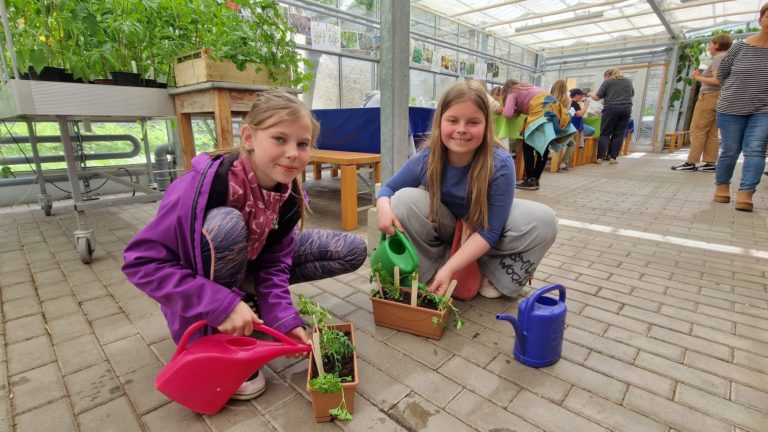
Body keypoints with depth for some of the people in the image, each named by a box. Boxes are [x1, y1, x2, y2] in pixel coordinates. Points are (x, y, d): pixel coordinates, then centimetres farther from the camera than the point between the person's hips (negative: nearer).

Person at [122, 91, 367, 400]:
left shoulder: (291, 194, -18)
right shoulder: (206, 184, -34)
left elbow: (274, 261, -12)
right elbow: (140, 262, -29)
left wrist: (282, 317, -26)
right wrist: (220, 304, -36)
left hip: (249, 263, 5)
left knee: (352, 251, -3)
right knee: (227, 223, -39)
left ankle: (245, 293, 4)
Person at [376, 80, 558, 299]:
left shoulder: (500, 165, -28)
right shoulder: (424, 160, -22)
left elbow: (488, 231, -27)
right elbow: (388, 189, -7)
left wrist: (449, 268, -36)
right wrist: (384, 207, -32)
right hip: (446, 228, 1)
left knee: (543, 220, -25)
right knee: (404, 199, -27)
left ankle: (495, 276, 0)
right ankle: (429, 274, -8)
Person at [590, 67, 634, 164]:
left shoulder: (607, 82, 1)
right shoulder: (628, 82, 16)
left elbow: (597, 97, 1)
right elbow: (632, 95, 26)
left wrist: (591, 94, 20)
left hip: (611, 109, -4)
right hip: (626, 109, 4)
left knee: (605, 133, -1)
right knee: (619, 134, 4)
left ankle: (600, 157, -6)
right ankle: (613, 157, 3)